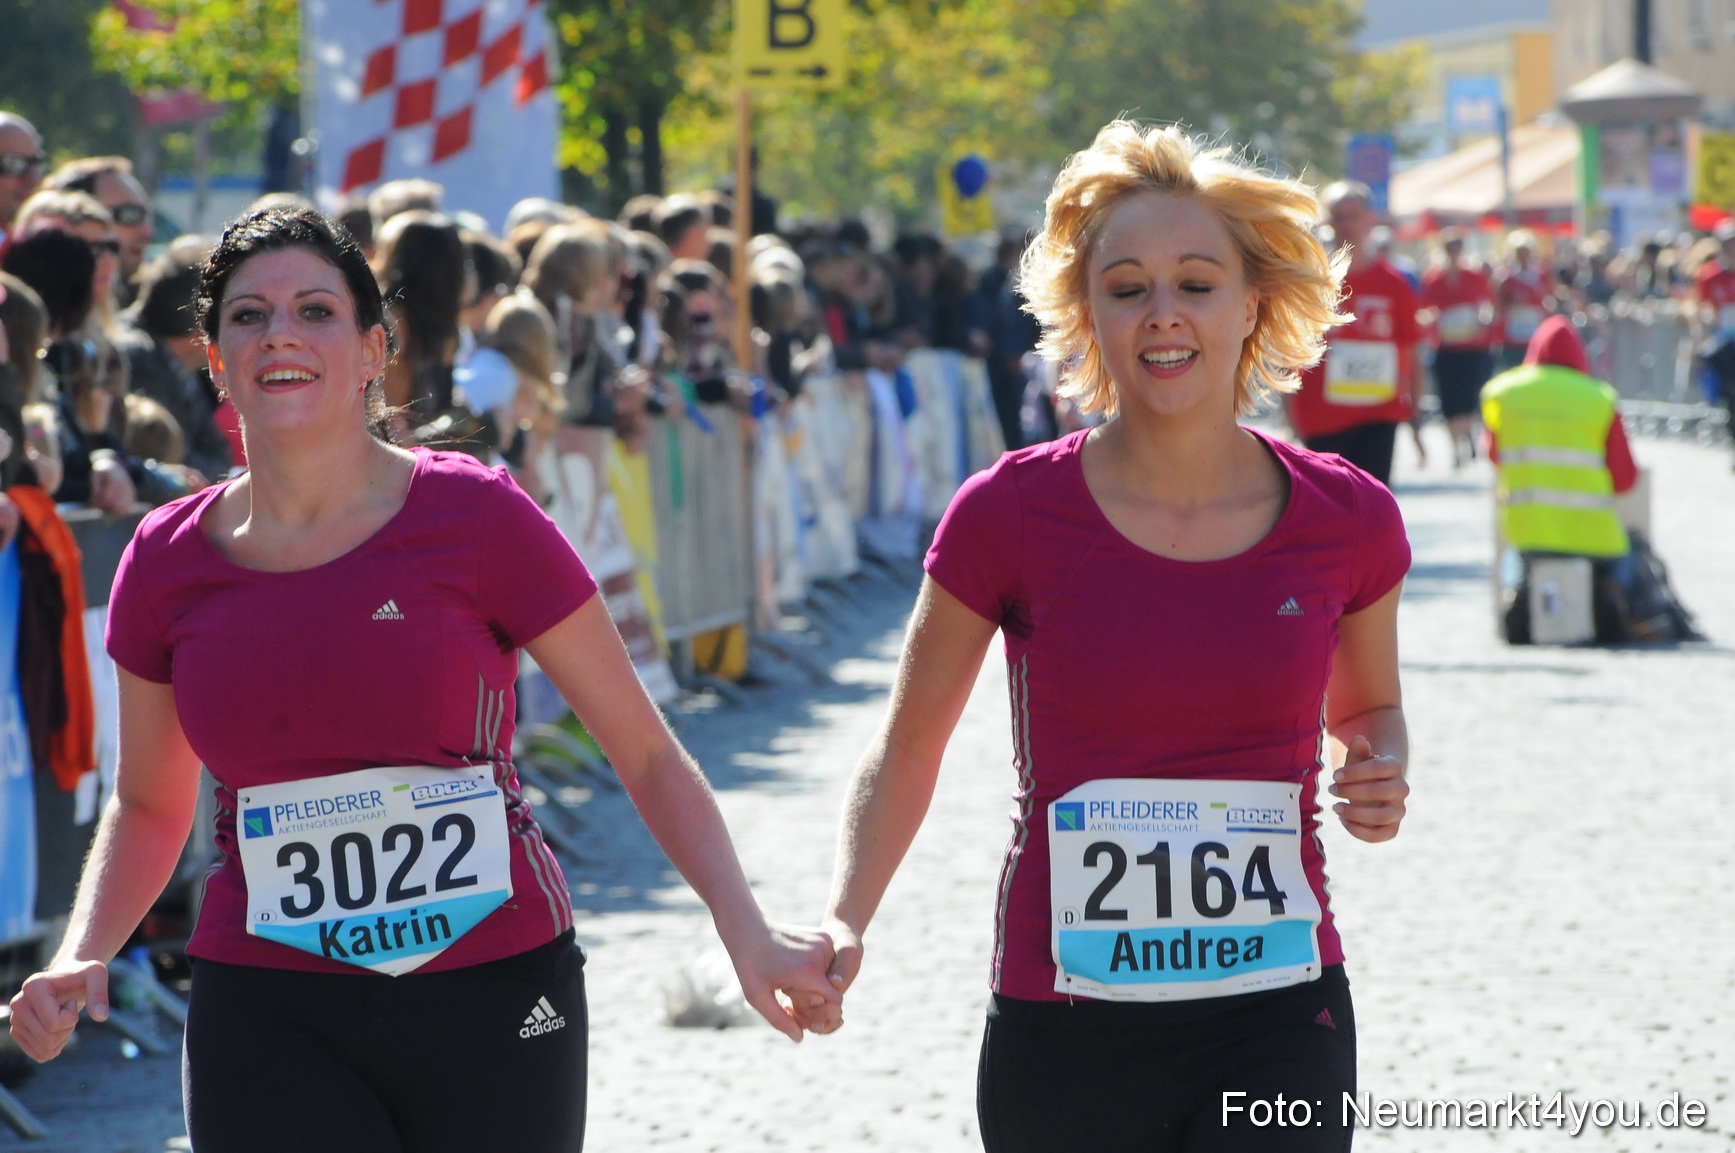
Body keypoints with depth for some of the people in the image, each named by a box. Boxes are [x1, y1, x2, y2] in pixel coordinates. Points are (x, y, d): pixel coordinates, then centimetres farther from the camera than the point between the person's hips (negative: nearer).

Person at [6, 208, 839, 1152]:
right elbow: (149, 807, 18)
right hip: (268, 1013, 1)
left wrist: (746, 932, -14)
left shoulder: (474, 518, -6)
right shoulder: (168, 563, 3)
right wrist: (80, 958, 0)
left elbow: (648, 756, -1)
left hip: (492, 998, -1)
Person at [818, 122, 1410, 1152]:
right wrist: (842, 928, -11)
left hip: (1277, 1026, 0)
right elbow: (908, 750, 4)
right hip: (1063, 1027, 0)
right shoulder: (1008, 516, -5)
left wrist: (1383, 777, -4)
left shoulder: (1347, 520, -1)